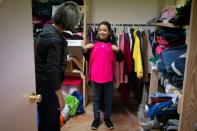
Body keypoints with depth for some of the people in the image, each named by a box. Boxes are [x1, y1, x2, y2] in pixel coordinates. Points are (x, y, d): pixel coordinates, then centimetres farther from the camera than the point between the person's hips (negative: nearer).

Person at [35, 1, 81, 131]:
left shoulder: (48, 29, 5)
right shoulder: (54, 39, -25)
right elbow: (52, 70, -27)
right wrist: (60, 96, -22)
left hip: (43, 82, 9)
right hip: (46, 85, -9)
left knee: (54, 116, 21)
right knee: (48, 120, 5)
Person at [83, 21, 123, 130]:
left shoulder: (112, 44, 0)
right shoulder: (94, 43, 4)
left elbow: (120, 59, 1)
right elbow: (88, 58, 12)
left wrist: (118, 50, -16)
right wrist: (85, 49, -4)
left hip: (108, 77, -1)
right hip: (95, 76, 1)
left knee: (108, 99, 12)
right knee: (96, 98, 13)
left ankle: (107, 118, 29)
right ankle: (96, 119, 27)